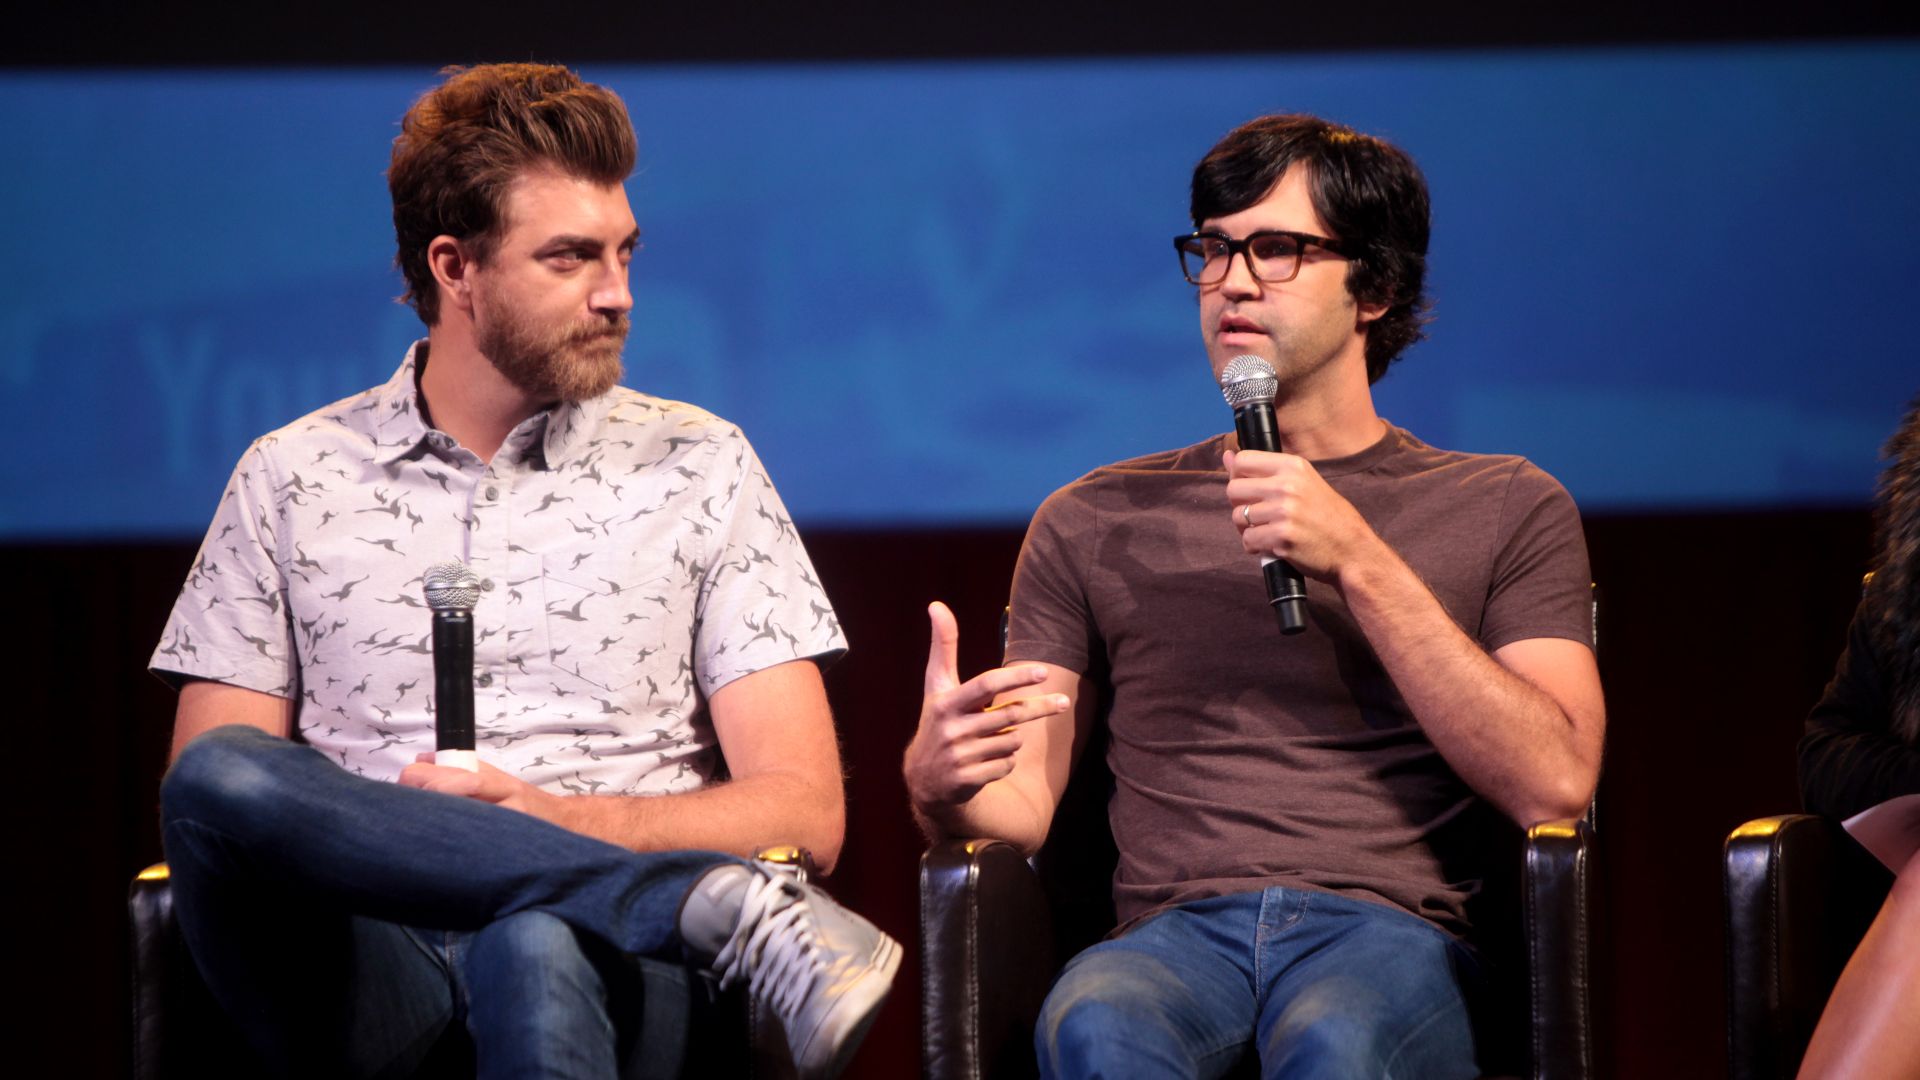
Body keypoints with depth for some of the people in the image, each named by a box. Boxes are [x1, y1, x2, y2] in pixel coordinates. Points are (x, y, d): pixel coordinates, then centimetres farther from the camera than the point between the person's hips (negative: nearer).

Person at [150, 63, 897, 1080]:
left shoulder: (698, 467, 15)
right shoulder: (291, 478, 17)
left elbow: (804, 813, 8)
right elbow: (203, 797, 9)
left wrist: (549, 815, -8)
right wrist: (368, 834, -13)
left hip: (596, 962, -3)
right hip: (368, 981, 3)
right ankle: (723, 904, -34)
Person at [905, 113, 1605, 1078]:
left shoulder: (1507, 510, 17)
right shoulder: (1097, 522, 22)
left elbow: (1554, 782, 1)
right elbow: (1022, 806, 14)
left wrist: (1359, 563, -5)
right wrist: (942, 783, -11)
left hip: (1388, 934, -1)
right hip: (1173, 934, 2)